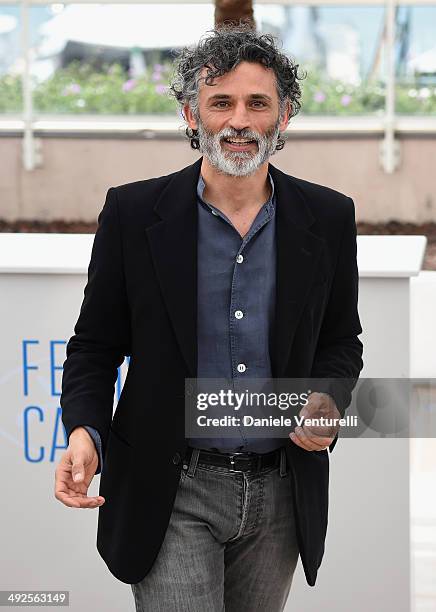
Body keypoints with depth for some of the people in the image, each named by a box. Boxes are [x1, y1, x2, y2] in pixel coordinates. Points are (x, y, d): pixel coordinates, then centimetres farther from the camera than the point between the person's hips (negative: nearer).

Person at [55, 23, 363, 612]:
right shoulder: (134, 212, -5)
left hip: (279, 496, 3)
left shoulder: (328, 216, 1)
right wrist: (85, 434, -17)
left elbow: (341, 341, 11)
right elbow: (95, 344, 1)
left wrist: (327, 403, -10)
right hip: (171, 495, -3)